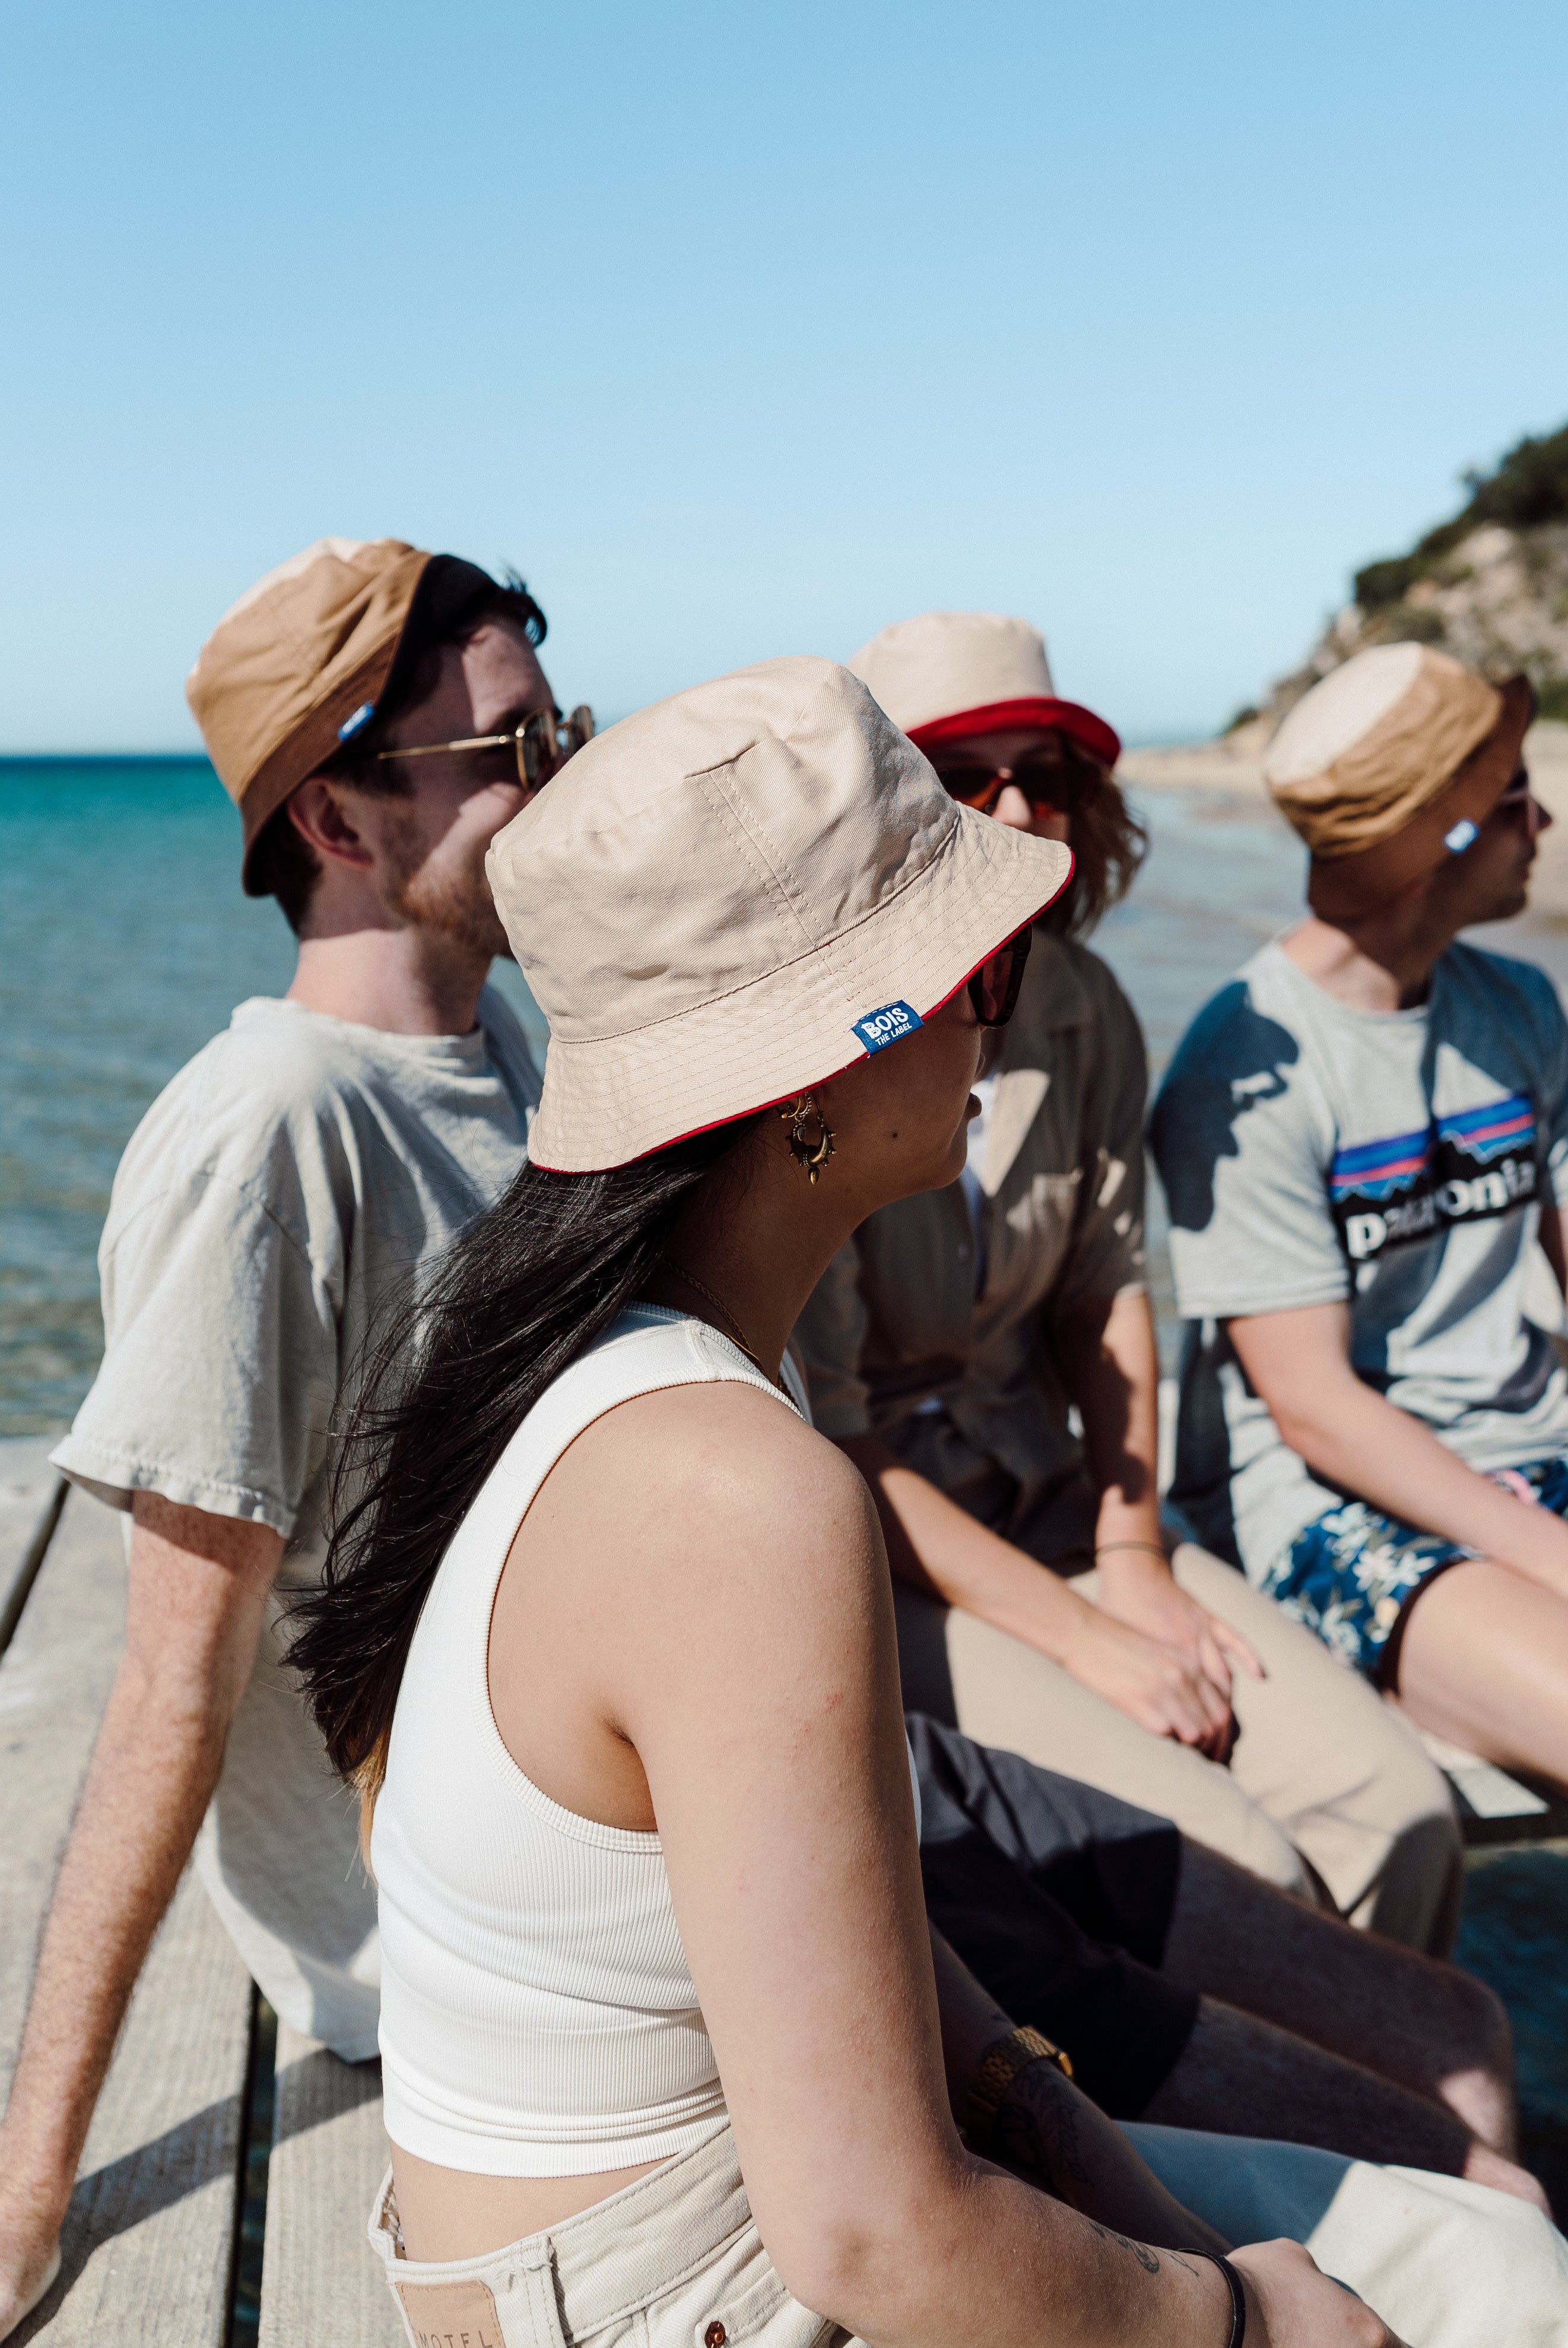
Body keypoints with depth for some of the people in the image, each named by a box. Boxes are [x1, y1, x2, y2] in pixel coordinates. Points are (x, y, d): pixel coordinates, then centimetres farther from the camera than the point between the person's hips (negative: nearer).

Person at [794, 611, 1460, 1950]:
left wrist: (1132, 1558, 0)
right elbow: (827, 1446, -17)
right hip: (859, 1560, -5)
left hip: (1042, 1500, 6)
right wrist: (1083, 1642, -15)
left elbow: (1106, 1294, 10)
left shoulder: (1085, 1010, 1)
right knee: (1242, 1875, -19)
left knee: (1401, 1817, -9)